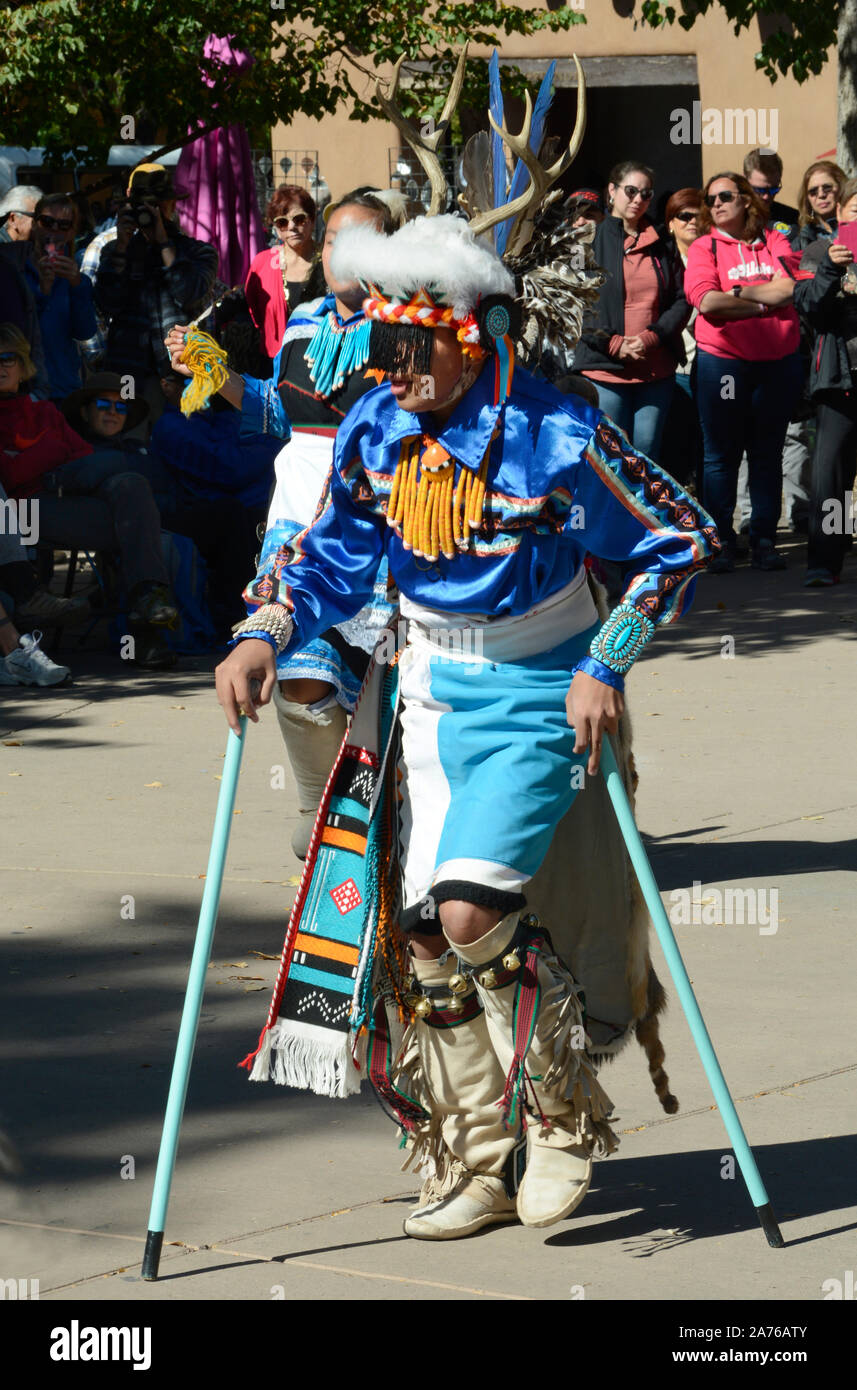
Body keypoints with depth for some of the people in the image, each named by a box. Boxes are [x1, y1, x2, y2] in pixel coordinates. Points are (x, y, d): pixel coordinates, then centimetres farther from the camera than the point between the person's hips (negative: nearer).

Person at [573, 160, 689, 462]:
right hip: (606, 369, -3)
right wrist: (615, 345, -13)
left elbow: (681, 301, 9)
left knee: (647, 457, 5)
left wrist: (651, 337, -8)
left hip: (656, 369, 3)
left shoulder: (660, 244, 13)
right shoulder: (590, 240, 1)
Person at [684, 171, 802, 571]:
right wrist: (767, 302, -11)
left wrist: (737, 292, -10)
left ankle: (764, 541, 12)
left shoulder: (775, 242, 7)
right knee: (721, 455, 1)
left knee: (768, 455, 6)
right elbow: (707, 301, -13)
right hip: (722, 362, -2)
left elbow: (790, 286, -7)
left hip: (778, 361, 2)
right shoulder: (704, 247, 1)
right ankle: (722, 542, 7)